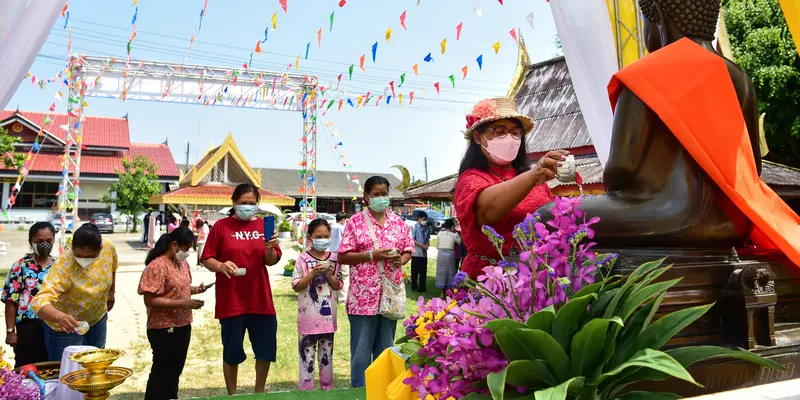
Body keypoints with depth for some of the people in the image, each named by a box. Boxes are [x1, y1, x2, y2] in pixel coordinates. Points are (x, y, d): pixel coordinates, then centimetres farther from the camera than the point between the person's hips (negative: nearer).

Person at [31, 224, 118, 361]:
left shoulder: (108, 247, -21)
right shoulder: (63, 266, -34)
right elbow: (40, 301, -44)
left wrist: (111, 293, 13)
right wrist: (60, 317, -62)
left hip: (97, 320, 5)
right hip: (66, 327, -5)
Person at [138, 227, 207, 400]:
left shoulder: (183, 263, 7)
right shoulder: (157, 267, -20)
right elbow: (150, 301, -24)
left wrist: (195, 289, 0)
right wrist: (182, 303, -27)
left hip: (183, 326, 8)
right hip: (164, 329, -8)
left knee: (175, 370, 20)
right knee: (161, 372, 4)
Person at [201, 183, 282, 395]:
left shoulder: (264, 226, 5)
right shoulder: (221, 226, -4)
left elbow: (271, 261, 3)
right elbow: (207, 259, -4)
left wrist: (269, 248, -18)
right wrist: (221, 266, -24)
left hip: (260, 298, 3)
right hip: (231, 300, -3)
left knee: (266, 348, 9)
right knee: (232, 350, 8)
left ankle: (259, 392, 29)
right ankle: (232, 395, 25)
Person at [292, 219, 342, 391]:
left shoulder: (334, 259, 3)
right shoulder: (303, 259, -7)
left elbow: (338, 286, 6)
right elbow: (296, 286, -8)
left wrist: (329, 275, -13)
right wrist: (313, 273, -19)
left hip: (327, 315, 4)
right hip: (309, 316, -3)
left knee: (327, 353, 15)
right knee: (307, 354, 2)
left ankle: (327, 387, 26)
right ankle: (306, 389, 11)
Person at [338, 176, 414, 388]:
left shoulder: (398, 221, 9)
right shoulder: (355, 221, -3)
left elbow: (408, 250, 15)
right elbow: (343, 257, -6)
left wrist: (401, 259, -8)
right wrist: (371, 254, -17)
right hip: (363, 295, -4)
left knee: (386, 348, 13)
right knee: (361, 349, 2)